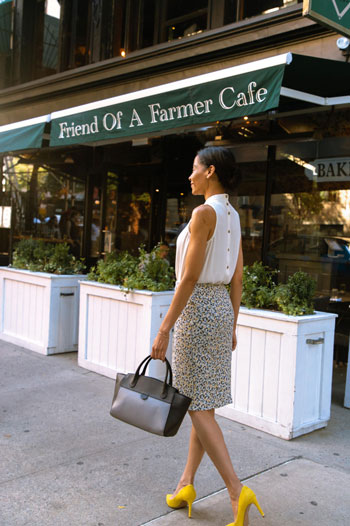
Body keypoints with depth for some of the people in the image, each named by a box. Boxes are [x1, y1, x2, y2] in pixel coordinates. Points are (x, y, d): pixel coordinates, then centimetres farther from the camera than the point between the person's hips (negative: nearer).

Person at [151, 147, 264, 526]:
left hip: (197, 309, -9)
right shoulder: (233, 217, 11)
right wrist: (232, 326, 19)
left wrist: (164, 329, -17)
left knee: (198, 406, 0)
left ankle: (237, 490, -1)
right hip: (222, 308, 9)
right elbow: (237, 278, 13)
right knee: (203, 403, 13)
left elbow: (189, 277, -20)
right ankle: (186, 483, 26)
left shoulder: (204, 213, -15)